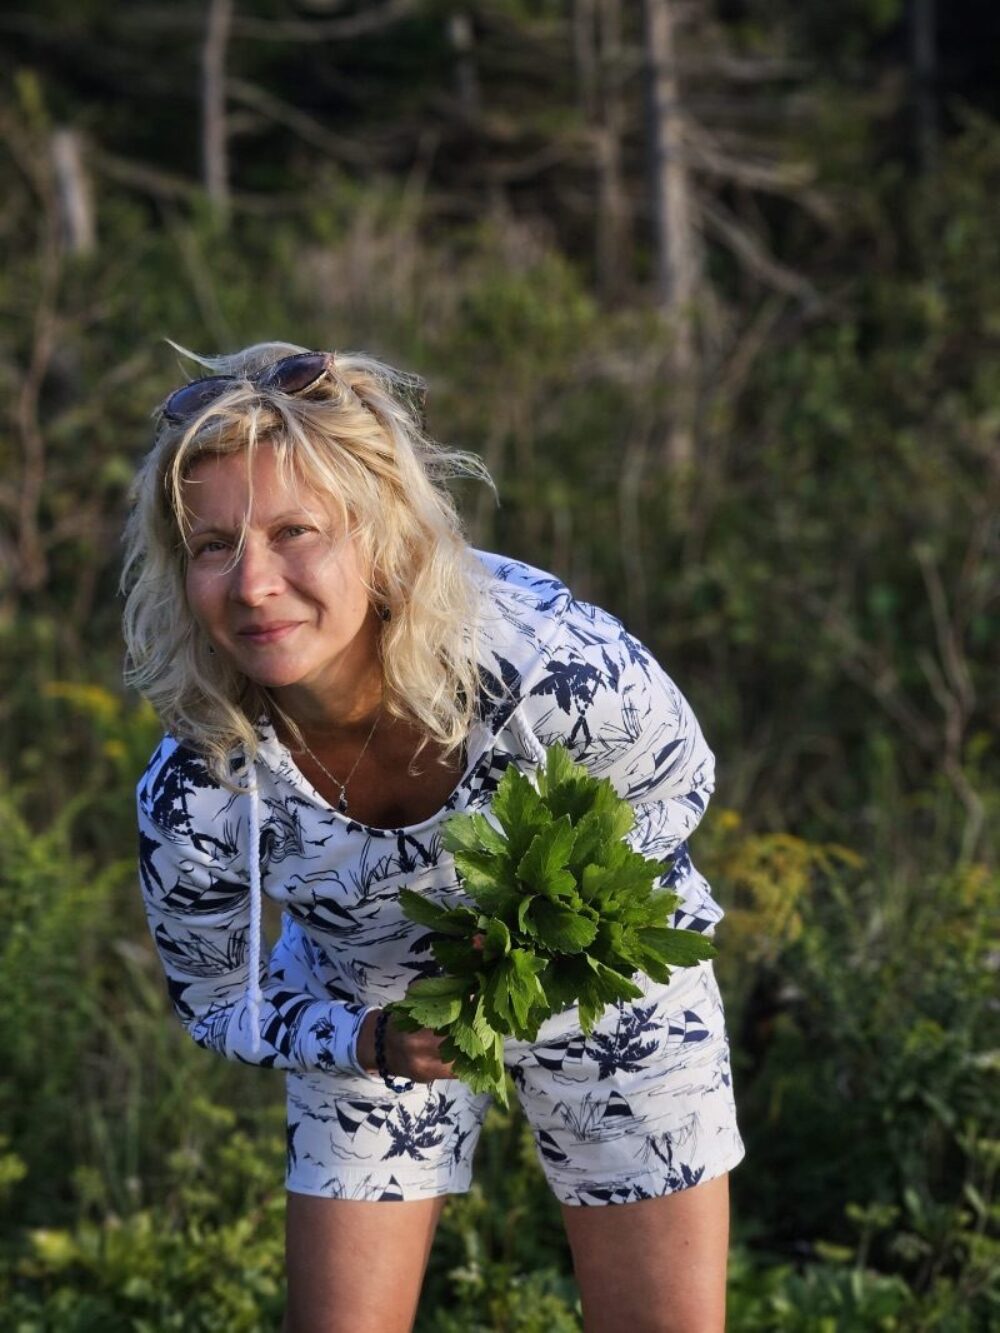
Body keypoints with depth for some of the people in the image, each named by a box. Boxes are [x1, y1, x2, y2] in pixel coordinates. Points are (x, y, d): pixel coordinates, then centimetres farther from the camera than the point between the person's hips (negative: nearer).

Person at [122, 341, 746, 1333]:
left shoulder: (554, 660, -36)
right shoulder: (194, 801, -31)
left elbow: (677, 781, -12)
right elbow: (215, 1003, -10)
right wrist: (374, 1044, -28)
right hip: (371, 1011, 0)